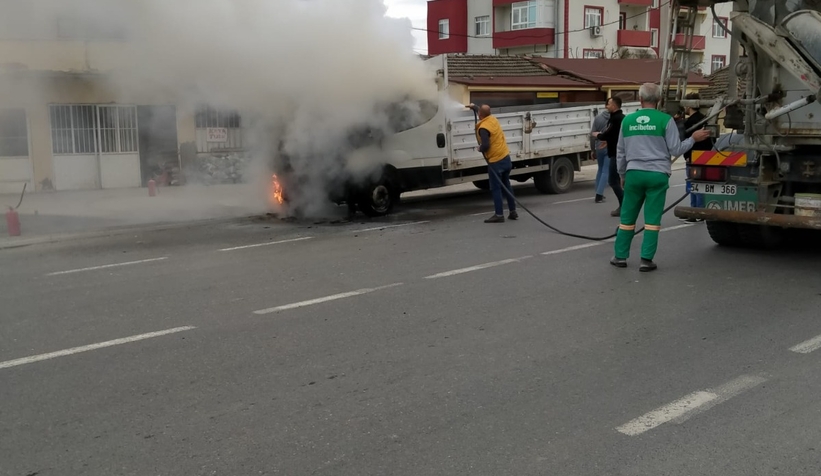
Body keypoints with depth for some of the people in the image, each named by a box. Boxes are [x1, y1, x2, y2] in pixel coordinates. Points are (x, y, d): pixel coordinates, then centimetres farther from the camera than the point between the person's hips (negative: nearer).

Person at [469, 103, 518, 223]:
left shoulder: (483, 128, -19)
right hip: (506, 157, 9)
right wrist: (474, 107, 45)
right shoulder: (493, 119, 7)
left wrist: (480, 148, -4)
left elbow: (485, 145, -27)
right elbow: (484, 114, 30)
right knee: (506, 185, 17)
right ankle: (513, 211, 22)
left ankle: (499, 215, 0)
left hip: (496, 161, -9)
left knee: (495, 188, -1)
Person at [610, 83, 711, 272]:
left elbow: (620, 152, 14)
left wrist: (622, 175, 26)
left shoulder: (627, 120, 6)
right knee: (652, 219, 2)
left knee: (628, 217, 11)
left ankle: (620, 257, 16)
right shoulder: (665, 120, -4)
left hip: (634, 173, 2)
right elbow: (675, 150, -1)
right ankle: (646, 260, 1)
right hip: (657, 174, -2)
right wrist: (693, 139, 14)